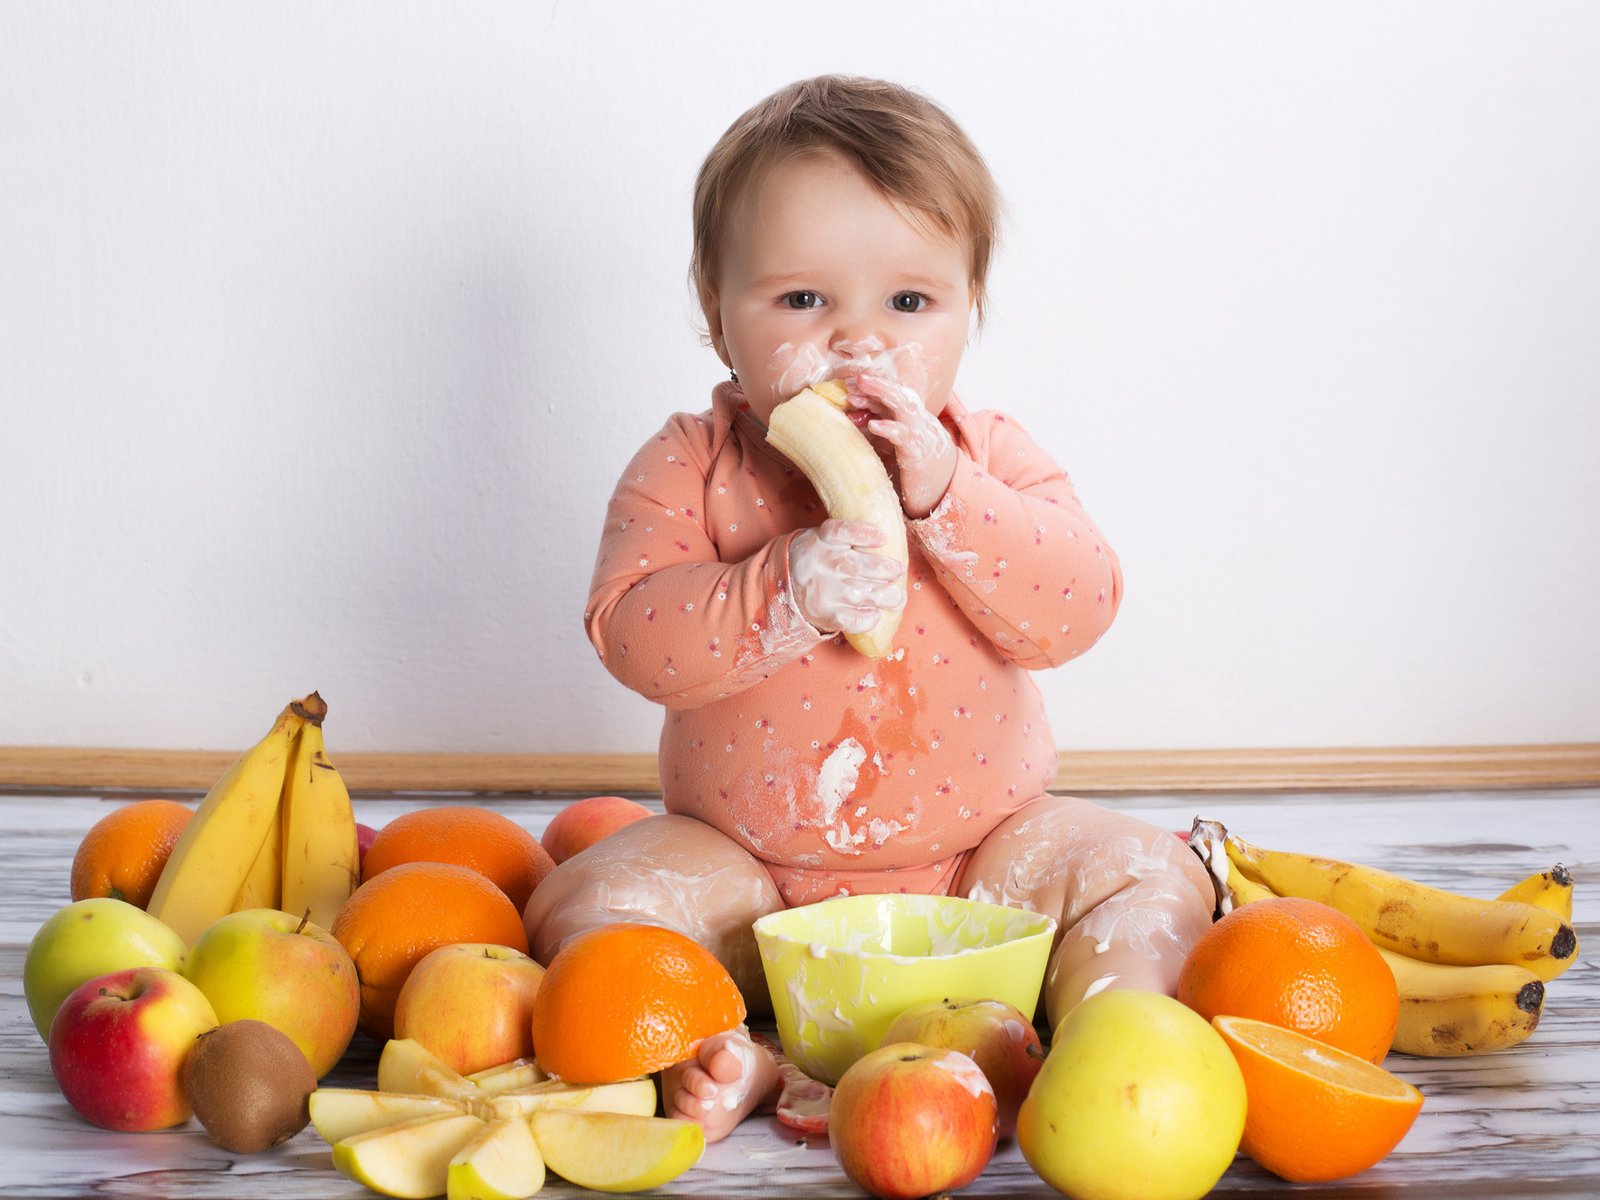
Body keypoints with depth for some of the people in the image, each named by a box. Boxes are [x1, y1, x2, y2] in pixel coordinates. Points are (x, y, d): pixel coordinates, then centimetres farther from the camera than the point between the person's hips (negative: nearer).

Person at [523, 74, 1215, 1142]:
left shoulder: (990, 459, -3)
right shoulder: (691, 468, -7)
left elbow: (1075, 611, -17)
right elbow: (633, 635, -20)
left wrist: (942, 494, -28)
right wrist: (789, 591, -35)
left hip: (978, 851, 1)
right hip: (747, 870, -1)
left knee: (1152, 879, -15)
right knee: (581, 906, -21)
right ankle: (731, 1067, -31)